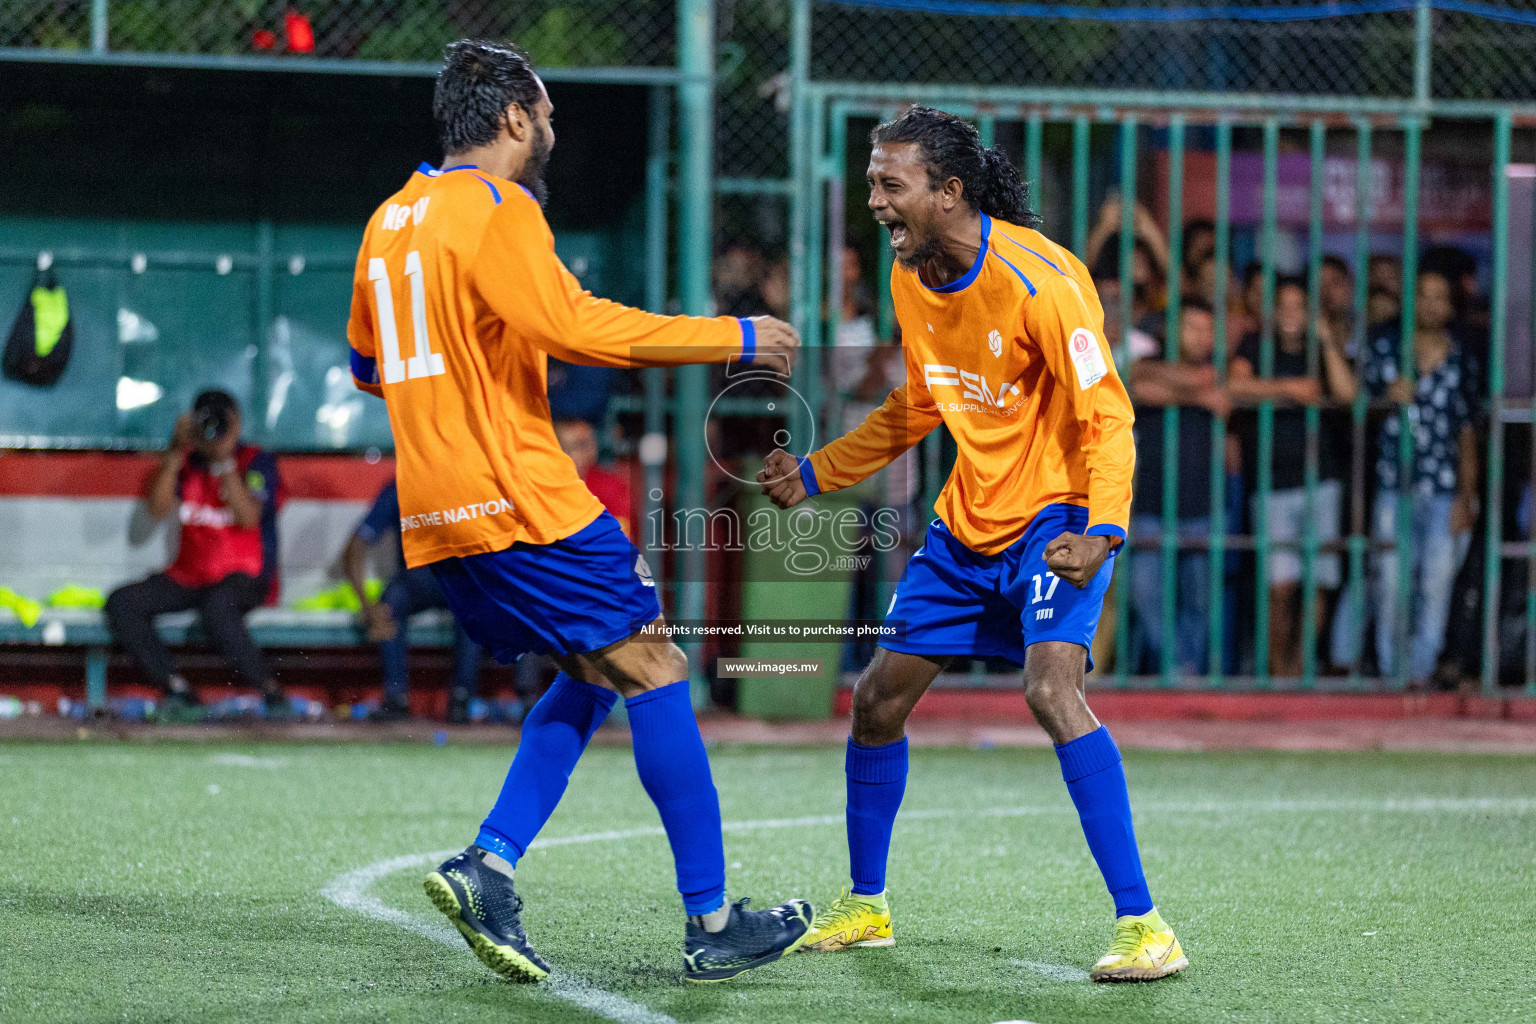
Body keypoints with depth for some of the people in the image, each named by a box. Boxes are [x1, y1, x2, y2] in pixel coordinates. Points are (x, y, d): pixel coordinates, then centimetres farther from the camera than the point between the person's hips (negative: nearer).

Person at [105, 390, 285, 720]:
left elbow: (249, 517, -18)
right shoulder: (185, 463, 9)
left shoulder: (257, 461, -2)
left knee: (216, 606, -40)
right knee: (122, 603, -18)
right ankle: (179, 691, -20)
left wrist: (225, 460, -22)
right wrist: (175, 453, -13)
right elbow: (157, 509, -5)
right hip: (189, 578, 5)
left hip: (244, 578, -5)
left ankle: (271, 691, -26)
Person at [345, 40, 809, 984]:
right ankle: (712, 924, -2)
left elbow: (365, 364, 27)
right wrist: (732, 339, -15)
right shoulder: (498, 208, -10)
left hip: (437, 517, 9)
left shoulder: (391, 220, 17)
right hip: (519, 499, -9)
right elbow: (573, 324, -21)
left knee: (590, 678, 17)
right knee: (655, 673, -2)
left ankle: (489, 867, 0)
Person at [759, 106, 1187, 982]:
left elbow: (1107, 416, -20)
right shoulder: (911, 279, 2)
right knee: (878, 698, 8)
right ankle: (865, 905, 29)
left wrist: (1103, 530, -34)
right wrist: (815, 474, 15)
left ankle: (1143, 926, -26)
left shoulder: (1040, 280, -22)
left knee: (1051, 686, -28)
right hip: (967, 524, 8)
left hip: (1058, 521, -8)